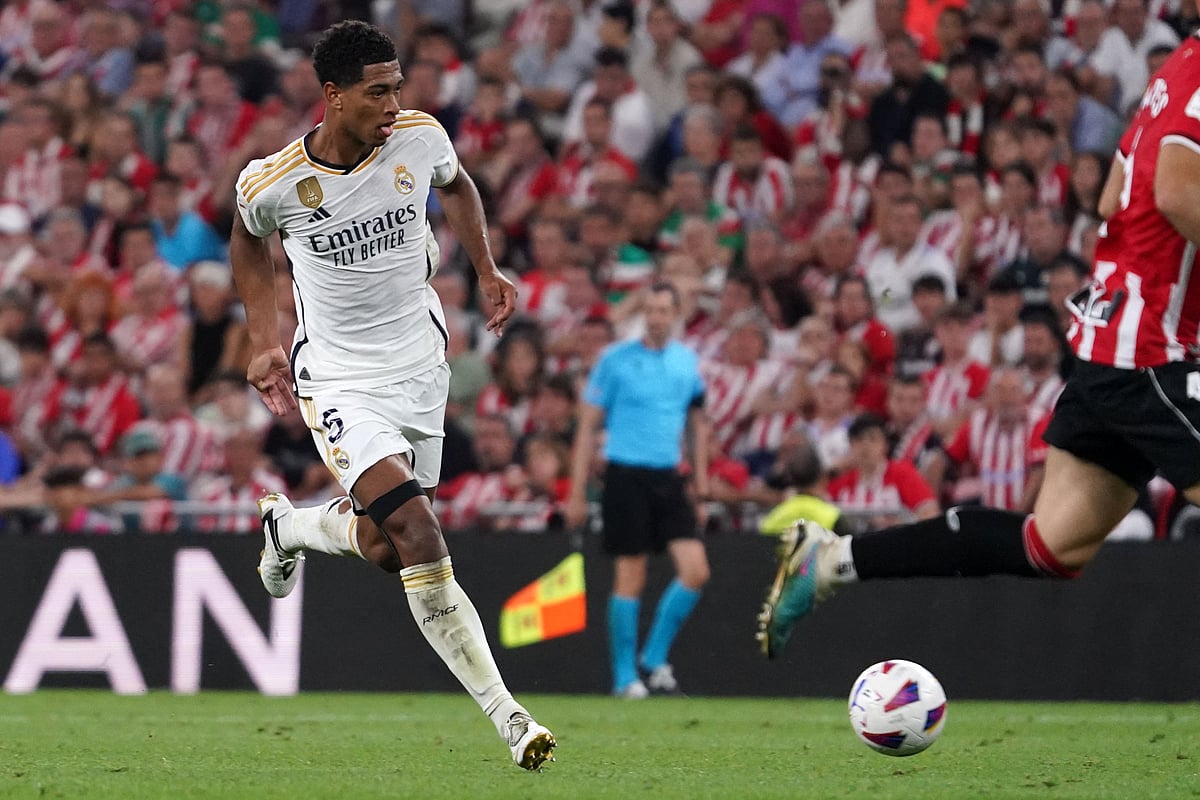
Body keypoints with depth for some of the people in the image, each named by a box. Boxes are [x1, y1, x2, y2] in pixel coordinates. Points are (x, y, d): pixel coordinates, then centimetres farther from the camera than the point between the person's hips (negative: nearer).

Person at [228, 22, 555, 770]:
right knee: (420, 540, -22)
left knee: (381, 546, 15)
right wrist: (267, 342, 5)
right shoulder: (274, 183, -18)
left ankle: (289, 525, 48)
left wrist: (488, 269, 7)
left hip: (422, 365, 4)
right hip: (340, 379, -4)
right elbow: (250, 240, 7)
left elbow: (456, 185, 15)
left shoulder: (420, 137, -11)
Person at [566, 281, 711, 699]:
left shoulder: (688, 362, 9)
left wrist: (701, 482, 13)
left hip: (668, 477, 4)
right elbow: (587, 426, -2)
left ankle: (655, 656, 10)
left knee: (696, 571, -6)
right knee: (630, 579, -4)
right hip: (626, 476, -4)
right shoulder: (616, 360, -4)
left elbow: (698, 423, 20)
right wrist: (576, 494, -6)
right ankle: (624, 676, 6)